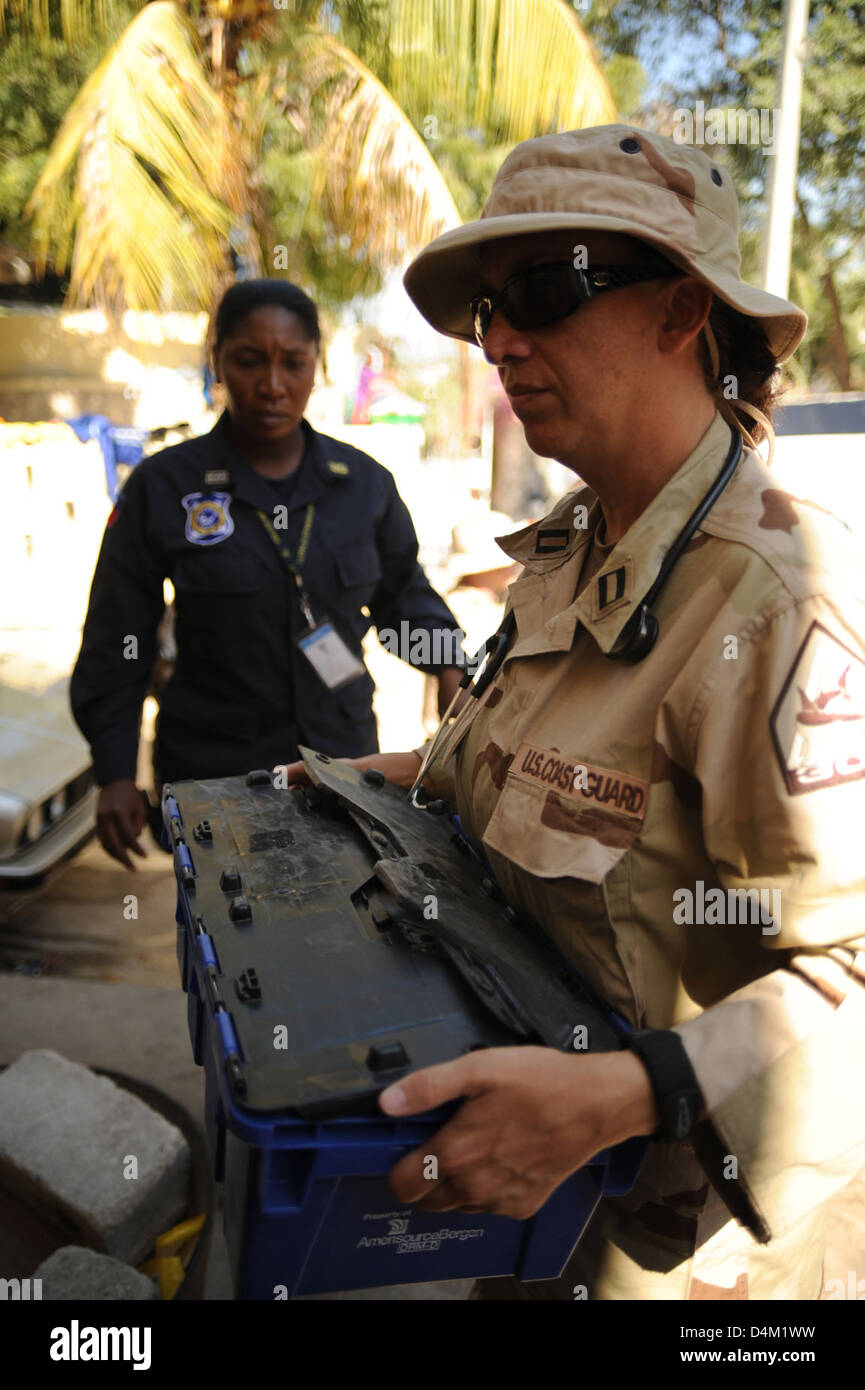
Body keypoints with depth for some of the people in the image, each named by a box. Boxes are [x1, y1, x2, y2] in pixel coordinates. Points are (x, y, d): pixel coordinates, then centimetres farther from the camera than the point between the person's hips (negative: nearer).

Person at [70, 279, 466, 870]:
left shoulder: (364, 482, 3)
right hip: (211, 772, -2)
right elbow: (117, 643, 0)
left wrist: (446, 662, -2)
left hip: (344, 754, 3)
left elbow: (402, 590, 17)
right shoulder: (162, 488, -5)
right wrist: (116, 772, -4)